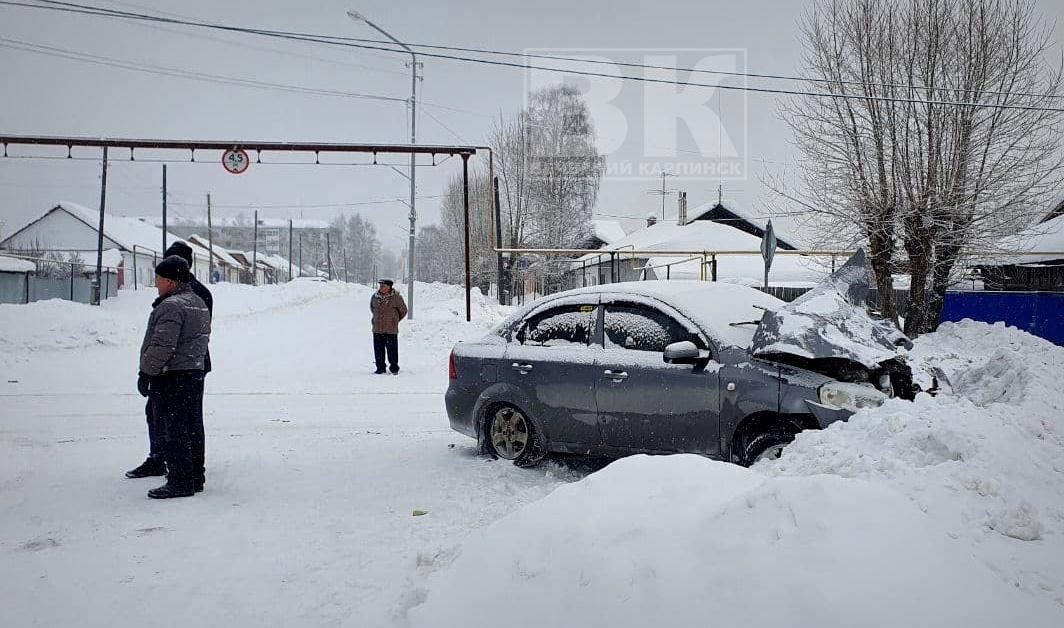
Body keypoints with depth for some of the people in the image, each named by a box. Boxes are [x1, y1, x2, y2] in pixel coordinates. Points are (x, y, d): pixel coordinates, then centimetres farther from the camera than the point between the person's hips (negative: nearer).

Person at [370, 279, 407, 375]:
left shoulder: (396, 297, -8)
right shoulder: (375, 297, 4)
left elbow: (403, 311, 5)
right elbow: (372, 308, 25)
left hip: (391, 329, -4)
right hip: (377, 329, 4)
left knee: (392, 349, 0)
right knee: (378, 349, 7)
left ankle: (394, 368, 12)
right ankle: (380, 368, 18)